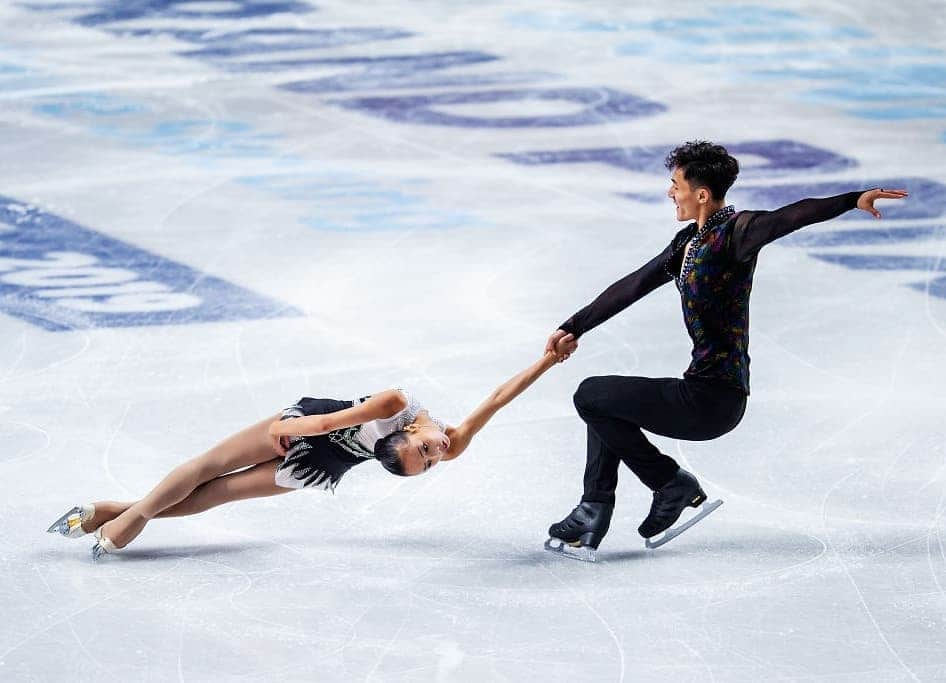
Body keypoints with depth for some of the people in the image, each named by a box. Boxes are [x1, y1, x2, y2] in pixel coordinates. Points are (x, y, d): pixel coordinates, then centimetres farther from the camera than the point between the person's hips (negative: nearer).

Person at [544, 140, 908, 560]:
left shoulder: (734, 232, -14)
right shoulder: (688, 242, 14)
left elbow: (790, 217, -30)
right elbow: (631, 288, 22)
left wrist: (853, 200, -46)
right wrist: (574, 329, 28)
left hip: (712, 400, -10)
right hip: (704, 393, 10)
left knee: (590, 396, -1)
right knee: (604, 403, 26)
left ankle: (673, 484, 5)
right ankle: (591, 518, 21)